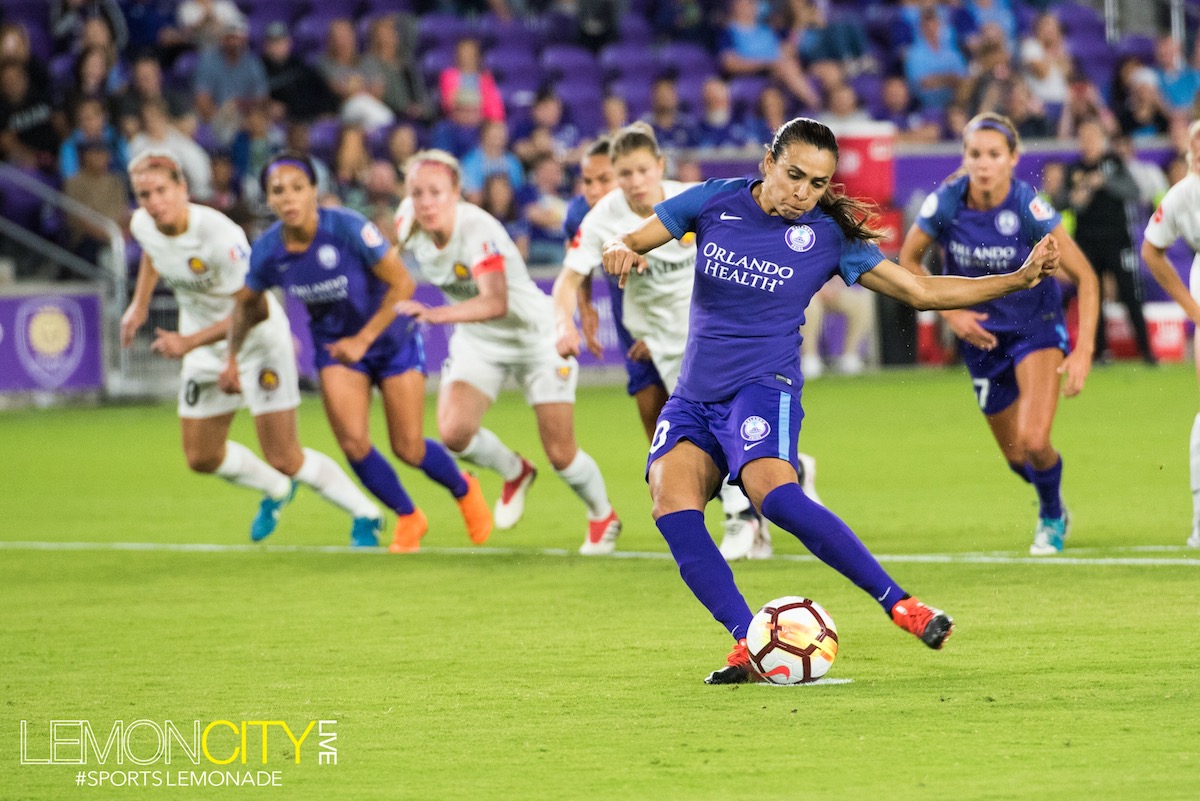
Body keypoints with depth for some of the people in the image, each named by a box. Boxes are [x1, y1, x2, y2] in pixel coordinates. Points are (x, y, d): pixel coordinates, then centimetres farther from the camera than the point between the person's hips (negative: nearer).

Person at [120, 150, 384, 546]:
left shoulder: (219, 235, -32)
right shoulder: (142, 225, -11)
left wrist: (189, 342, -33)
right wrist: (139, 304, 12)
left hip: (259, 340, -7)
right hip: (205, 349, 7)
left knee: (284, 460, -9)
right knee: (201, 458, 10)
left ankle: (365, 516, 12)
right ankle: (276, 491, 39)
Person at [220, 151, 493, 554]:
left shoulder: (349, 228, -27)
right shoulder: (267, 252, -15)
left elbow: (402, 283, -20)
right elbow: (247, 304, 6)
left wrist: (364, 339, -24)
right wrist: (233, 358, -1)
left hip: (392, 339, -3)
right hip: (335, 346, 3)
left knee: (408, 449, -1)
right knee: (353, 444, -12)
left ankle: (465, 490, 33)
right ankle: (408, 518, 15)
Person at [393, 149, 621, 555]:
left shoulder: (479, 231, -35)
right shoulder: (409, 225, -16)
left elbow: (496, 303, -51)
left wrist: (437, 314, -64)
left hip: (536, 336, -5)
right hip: (477, 341, 5)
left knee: (561, 455, -2)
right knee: (454, 432, -18)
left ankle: (603, 517, 30)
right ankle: (515, 472, 16)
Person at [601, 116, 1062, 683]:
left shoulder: (828, 237, -1)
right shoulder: (714, 202, 2)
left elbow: (922, 291, 2)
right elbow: (624, 244, 9)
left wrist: (1022, 277, -6)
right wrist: (619, 253, -17)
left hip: (762, 387, -3)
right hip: (693, 398, 3)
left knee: (776, 495, -33)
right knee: (671, 503, -25)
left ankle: (899, 603, -26)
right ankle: (748, 643, -24)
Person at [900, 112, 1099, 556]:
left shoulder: (1029, 206, -25)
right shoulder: (945, 203, -18)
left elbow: (1085, 277, -19)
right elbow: (909, 260, 1)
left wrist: (1084, 350, -25)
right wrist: (950, 312, -10)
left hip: (1037, 327, -3)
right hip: (981, 332, 3)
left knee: (1033, 441, -21)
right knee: (1016, 457, 11)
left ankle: (1051, 517, 11)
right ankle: (1055, 511, 45)